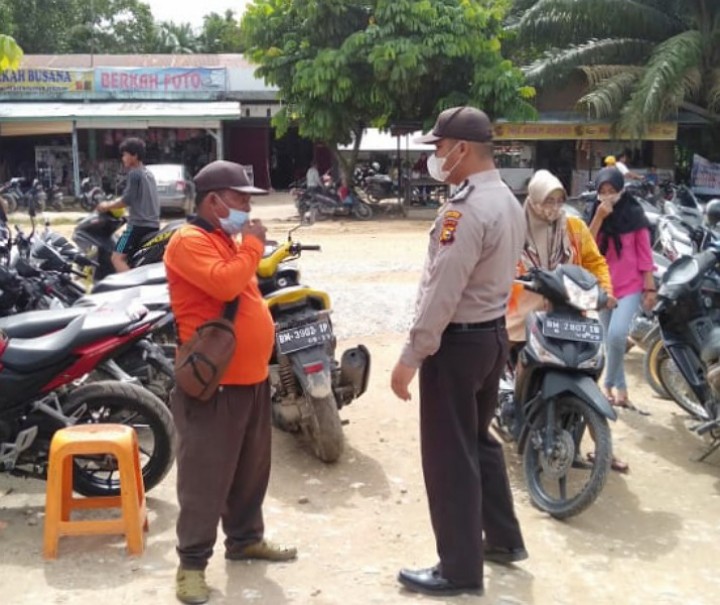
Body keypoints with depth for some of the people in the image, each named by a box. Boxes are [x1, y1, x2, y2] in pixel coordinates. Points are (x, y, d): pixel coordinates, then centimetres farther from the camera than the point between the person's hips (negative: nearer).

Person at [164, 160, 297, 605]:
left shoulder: (231, 238, 16)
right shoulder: (189, 241, -13)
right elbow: (224, 284, -28)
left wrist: (266, 328, 15)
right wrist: (252, 246, -15)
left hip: (252, 376, 9)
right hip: (214, 383, -9)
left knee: (252, 468, 19)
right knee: (206, 476, -2)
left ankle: (246, 538, 35)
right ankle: (193, 560, 10)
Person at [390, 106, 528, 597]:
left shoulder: (466, 210, -22)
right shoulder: (508, 201, 9)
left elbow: (441, 293, -24)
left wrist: (410, 357, -20)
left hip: (457, 340, -10)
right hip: (493, 333, 10)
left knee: (449, 454, 1)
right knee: (479, 439, 22)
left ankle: (460, 569, 13)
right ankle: (504, 538, 34)